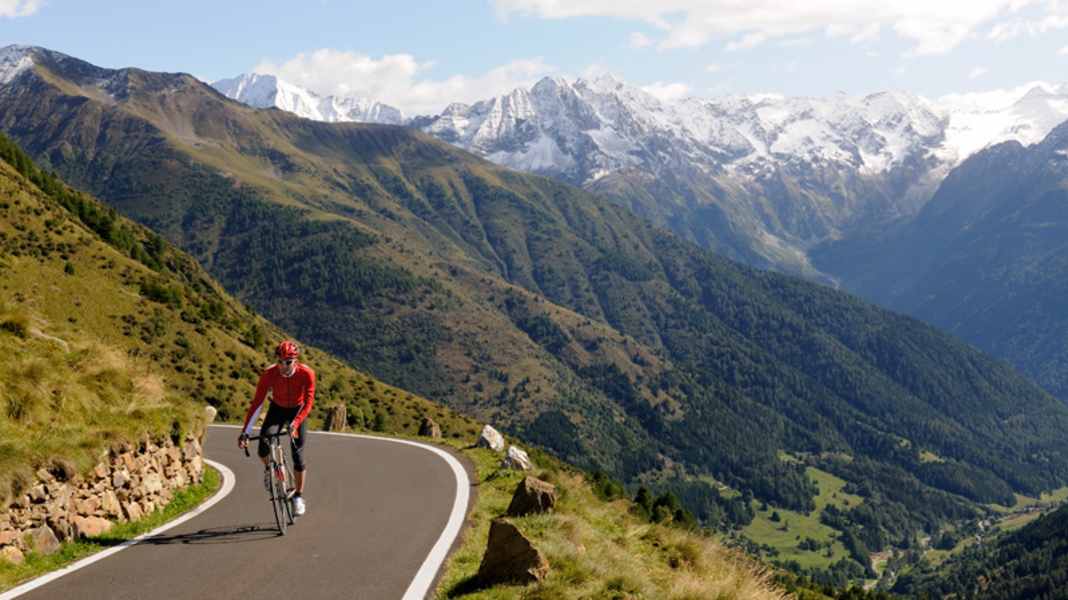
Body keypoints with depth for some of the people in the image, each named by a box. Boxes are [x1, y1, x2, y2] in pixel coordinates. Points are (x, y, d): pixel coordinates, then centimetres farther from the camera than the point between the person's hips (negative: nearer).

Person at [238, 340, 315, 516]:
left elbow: (308, 401, -30)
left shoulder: (306, 373, -30)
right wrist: (245, 432, -31)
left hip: (298, 411, -1)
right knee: (263, 450, -19)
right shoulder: (269, 374, -28)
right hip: (277, 409, 1)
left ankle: (299, 496, 12)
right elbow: (257, 403, -27)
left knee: (297, 455, -6)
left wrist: (295, 423, -45)